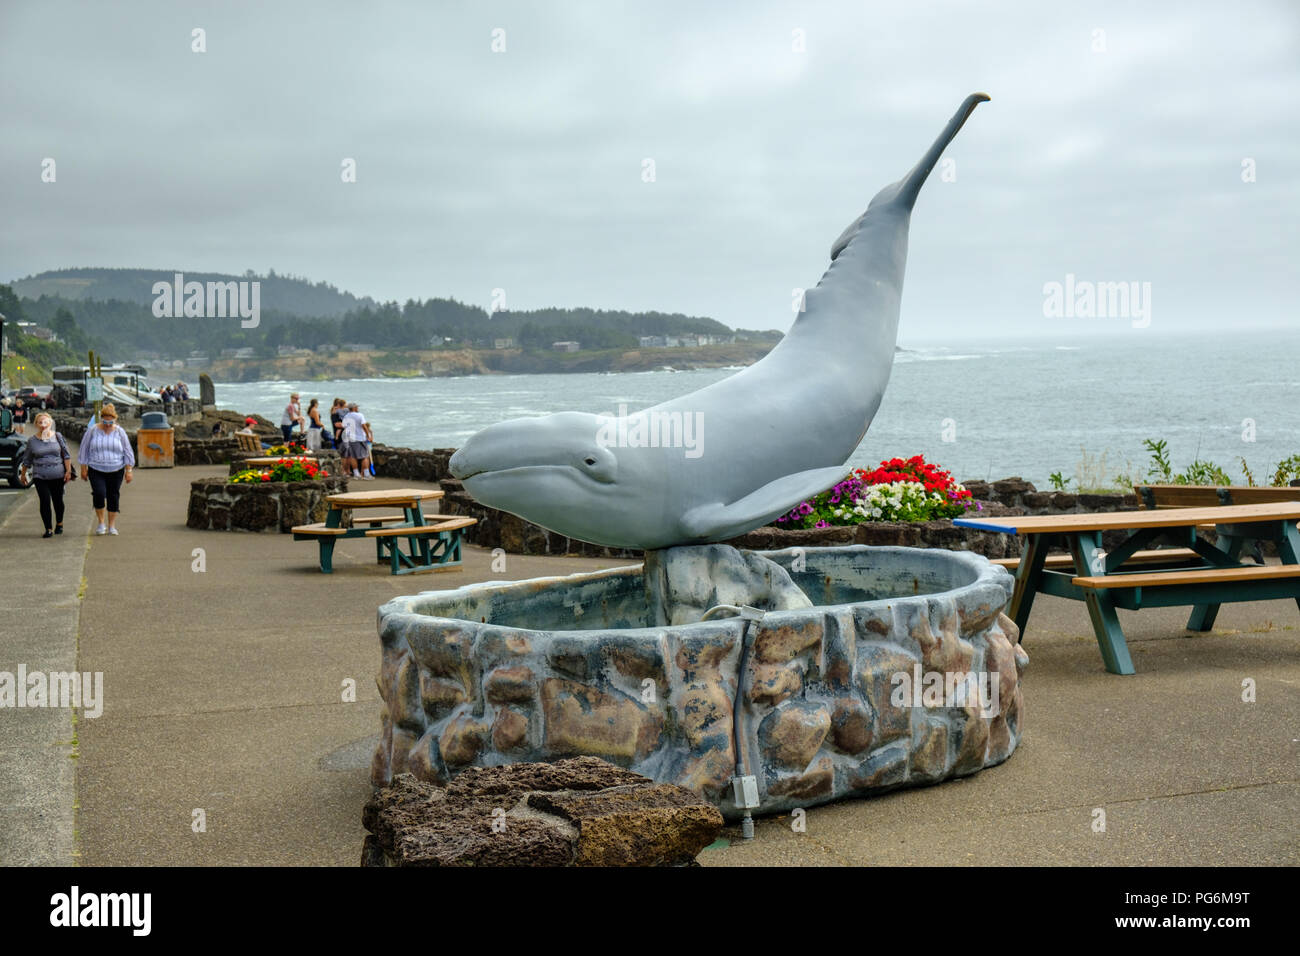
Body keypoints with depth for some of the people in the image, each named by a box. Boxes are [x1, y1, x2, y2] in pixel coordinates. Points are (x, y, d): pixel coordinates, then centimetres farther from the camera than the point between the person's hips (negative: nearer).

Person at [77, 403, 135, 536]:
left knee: (113, 496, 3)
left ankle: (112, 526, 14)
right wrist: (83, 468, 4)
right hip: (96, 470, -1)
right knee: (99, 493, -17)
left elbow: (127, 452, 6)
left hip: (116, 471, 1)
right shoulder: (93, 430, -1)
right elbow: (84, 449, 6)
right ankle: (101, 523, 1)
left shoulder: (120, 432, 2)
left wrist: (129, 470, 2)